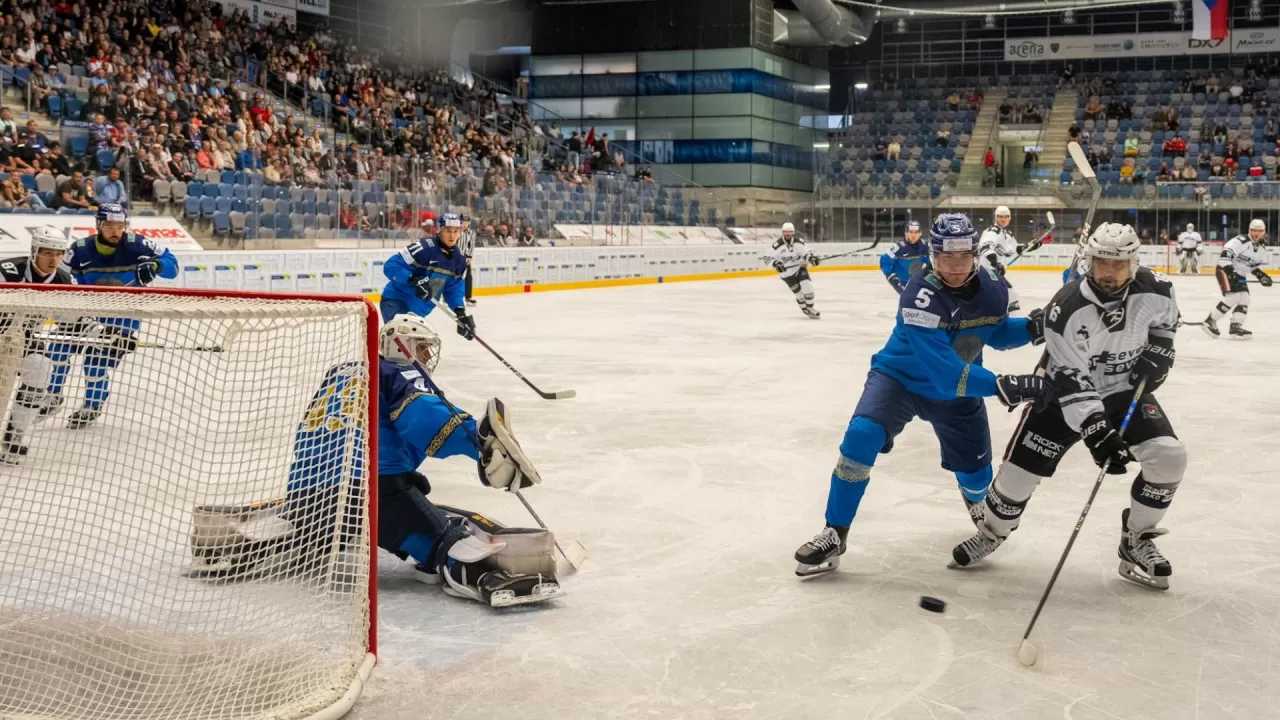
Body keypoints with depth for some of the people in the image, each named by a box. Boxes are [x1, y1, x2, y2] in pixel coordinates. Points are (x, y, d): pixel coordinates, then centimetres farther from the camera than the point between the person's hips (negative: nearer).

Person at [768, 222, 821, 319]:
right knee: (798, 292, -3)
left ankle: (810, 308, 3)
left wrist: (811, 258, -24)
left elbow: (806, 253, -3)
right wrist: (776, 264, -28)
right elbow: (770, 257, -10)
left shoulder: (799, 242, -8)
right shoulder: (777, 244, -14)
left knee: (807, 286, -14)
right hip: (786, 272, -2)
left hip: (800, 268, 2)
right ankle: (805, 309, 19)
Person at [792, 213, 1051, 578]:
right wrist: (1003, 385, -46)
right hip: (899, 377, -5)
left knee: (976, 475, 10)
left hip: (957, 390, 5)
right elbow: (945, 373, -39)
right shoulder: (919, 298, -34)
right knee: (861, 436, -29)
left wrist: (1031, 328, -15)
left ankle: (976, 499, 53)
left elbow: (997, 332, 6)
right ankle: (835, 534, -15)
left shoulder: (993, 288, -16)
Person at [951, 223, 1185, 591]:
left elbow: (1165, 317, 11)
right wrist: (1097, 434, -35)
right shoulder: (1067, 309, -29)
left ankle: (1136, 541, 5)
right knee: (1021, 467, -6)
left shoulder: (1153, 290, -17)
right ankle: (991, 533, 24)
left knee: (1169, 456, -15)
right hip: (1067, 392, -3)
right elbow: (1070, 382, -29)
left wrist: (1158, 352, -5)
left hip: (1127, 389, 3)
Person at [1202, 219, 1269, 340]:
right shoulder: (1241, 240, -19)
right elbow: (1226, 253, -27)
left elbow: (1254, 266, 20)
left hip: (1240, 275, 9)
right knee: (1233, 297, -21)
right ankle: (1210, 321, -12)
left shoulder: (1262, 248, 7)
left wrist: (1261, 276, 5)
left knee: (1244, 299, 0)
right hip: (1225, 270, -9)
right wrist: (1228, 269, -33)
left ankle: (1236, 327, 3)